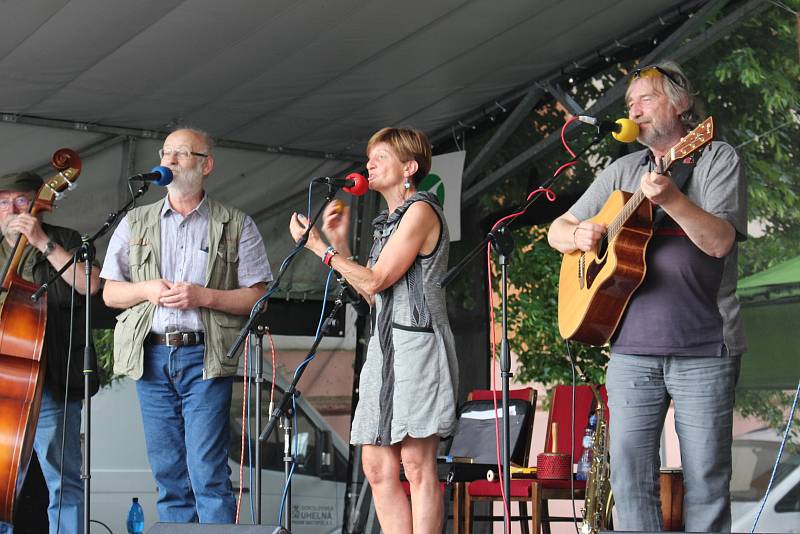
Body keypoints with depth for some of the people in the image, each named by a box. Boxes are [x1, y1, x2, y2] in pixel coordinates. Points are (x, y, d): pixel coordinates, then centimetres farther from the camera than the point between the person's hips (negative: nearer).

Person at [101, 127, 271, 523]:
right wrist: (146, 289, -6)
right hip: (151, 356, 3)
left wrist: (204, 297, -12)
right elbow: (110, 293, 14)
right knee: (168, 473, 5)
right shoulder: (135, 223, 15)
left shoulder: (237, 226, 6)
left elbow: (257, 297, 2)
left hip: (205, 356, -3)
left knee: (208, 473, -10)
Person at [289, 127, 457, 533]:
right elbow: (370, 295, 22)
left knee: (417, 464, -12)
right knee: (378, 468, 3)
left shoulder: (420, 210, -5)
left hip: (417, 343, -9)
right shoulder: (389, 221, 23)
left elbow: (375, 281, -10)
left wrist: (318, 245, -1)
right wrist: (339, 241, 19)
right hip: (386, 345, 9)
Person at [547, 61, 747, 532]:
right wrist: (578, 236, -3)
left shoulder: (717, 159, 2)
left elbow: (720, 241, -12)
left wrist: (670, 198, -26)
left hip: (704, 349, -4)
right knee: (629, 472, 0)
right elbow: (557, 230, 20)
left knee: (706, 478, -1)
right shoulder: (624, 171, 16)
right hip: (632, 348, 4)